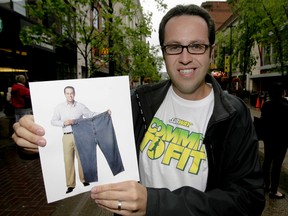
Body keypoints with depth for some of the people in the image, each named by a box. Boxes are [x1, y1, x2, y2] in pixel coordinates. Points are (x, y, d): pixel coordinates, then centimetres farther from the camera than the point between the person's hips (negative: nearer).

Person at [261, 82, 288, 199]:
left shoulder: (266, 105, -2)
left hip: (268, 137, 6)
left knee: (267, 160, 16)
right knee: (277, 164, 4)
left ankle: (267, 185, 31)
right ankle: (273, 191, 15)